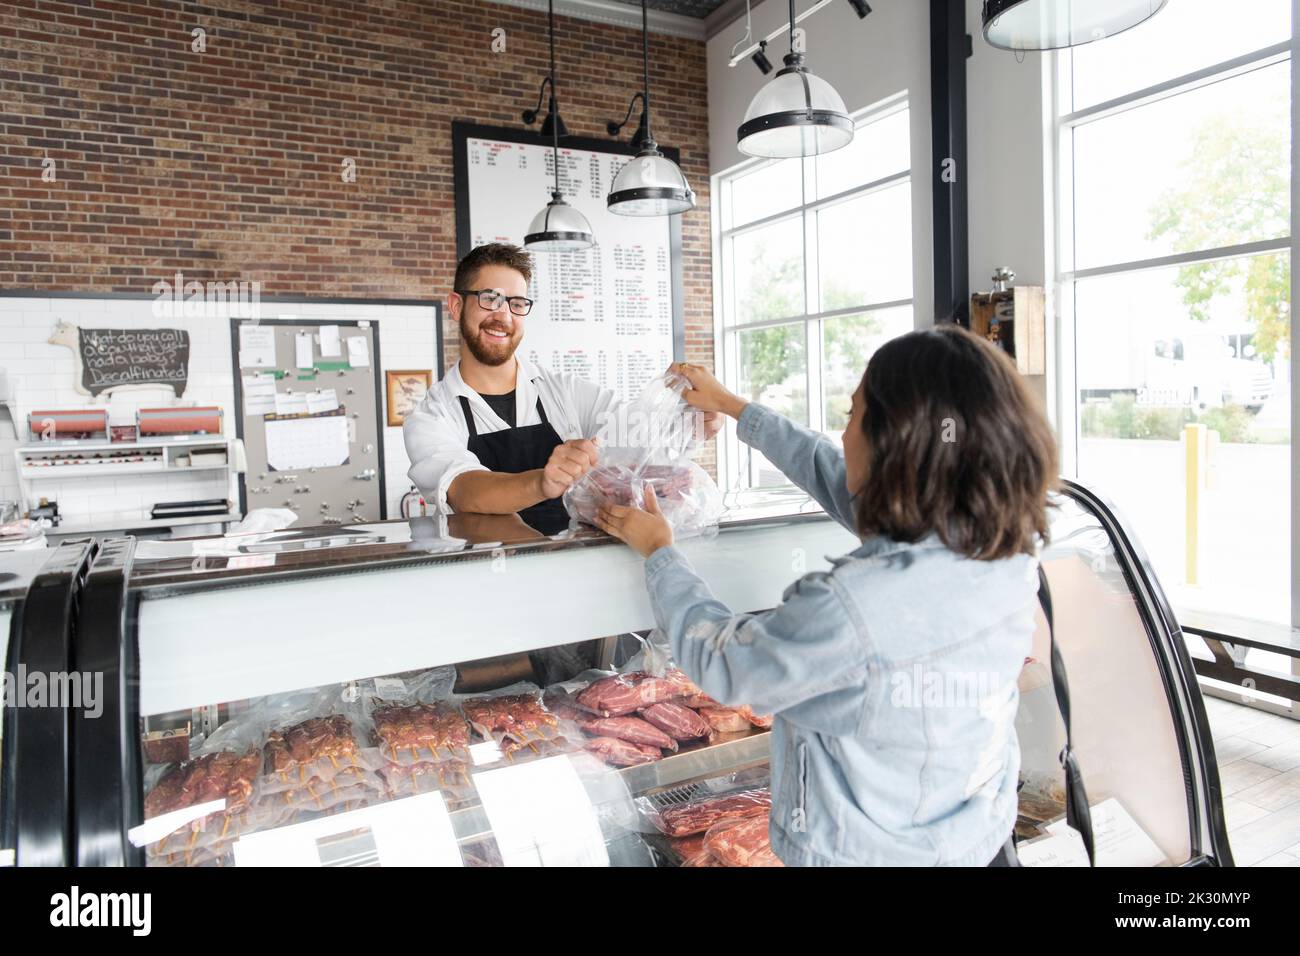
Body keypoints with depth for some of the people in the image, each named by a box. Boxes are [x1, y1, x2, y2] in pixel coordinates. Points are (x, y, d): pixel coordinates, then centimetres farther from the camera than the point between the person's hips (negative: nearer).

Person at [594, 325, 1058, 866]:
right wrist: (732, 406, 9)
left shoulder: (854, 605, -35)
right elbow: (836, 477, -1)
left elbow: (720, 663, -17)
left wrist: (658, 551, -3)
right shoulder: (1009, 550, -12)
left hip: (865, 853, -6)